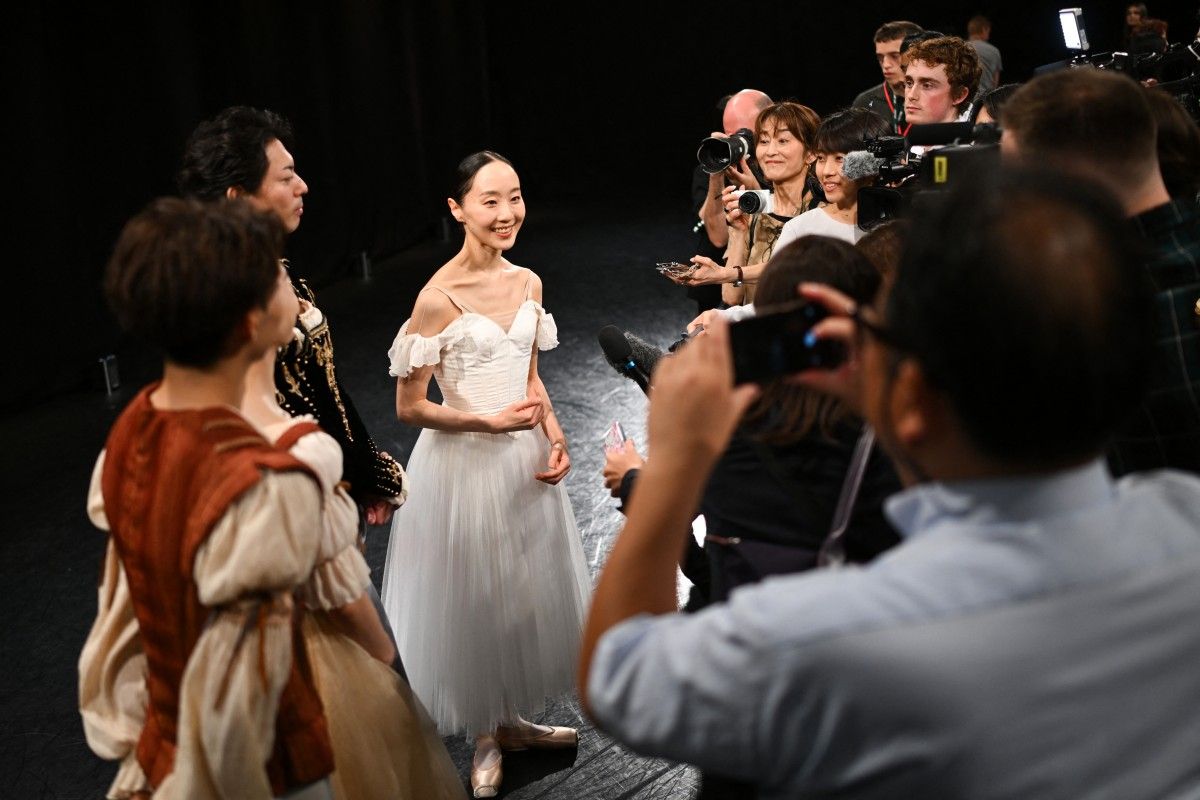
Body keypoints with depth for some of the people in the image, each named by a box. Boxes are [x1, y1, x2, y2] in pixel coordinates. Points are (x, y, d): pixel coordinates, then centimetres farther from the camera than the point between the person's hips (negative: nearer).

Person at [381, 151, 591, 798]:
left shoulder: (527, 283, 0)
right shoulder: (439, 298, -20)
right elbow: (409, 407, -16)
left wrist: (554, 438, -2)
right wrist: (491, 422, -23)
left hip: (525, 457, 7)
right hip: (463, 463, -7)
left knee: (527, 591, 19)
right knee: (472, 596, 10)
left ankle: (509, 720, 40)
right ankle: (485, 739, 31)